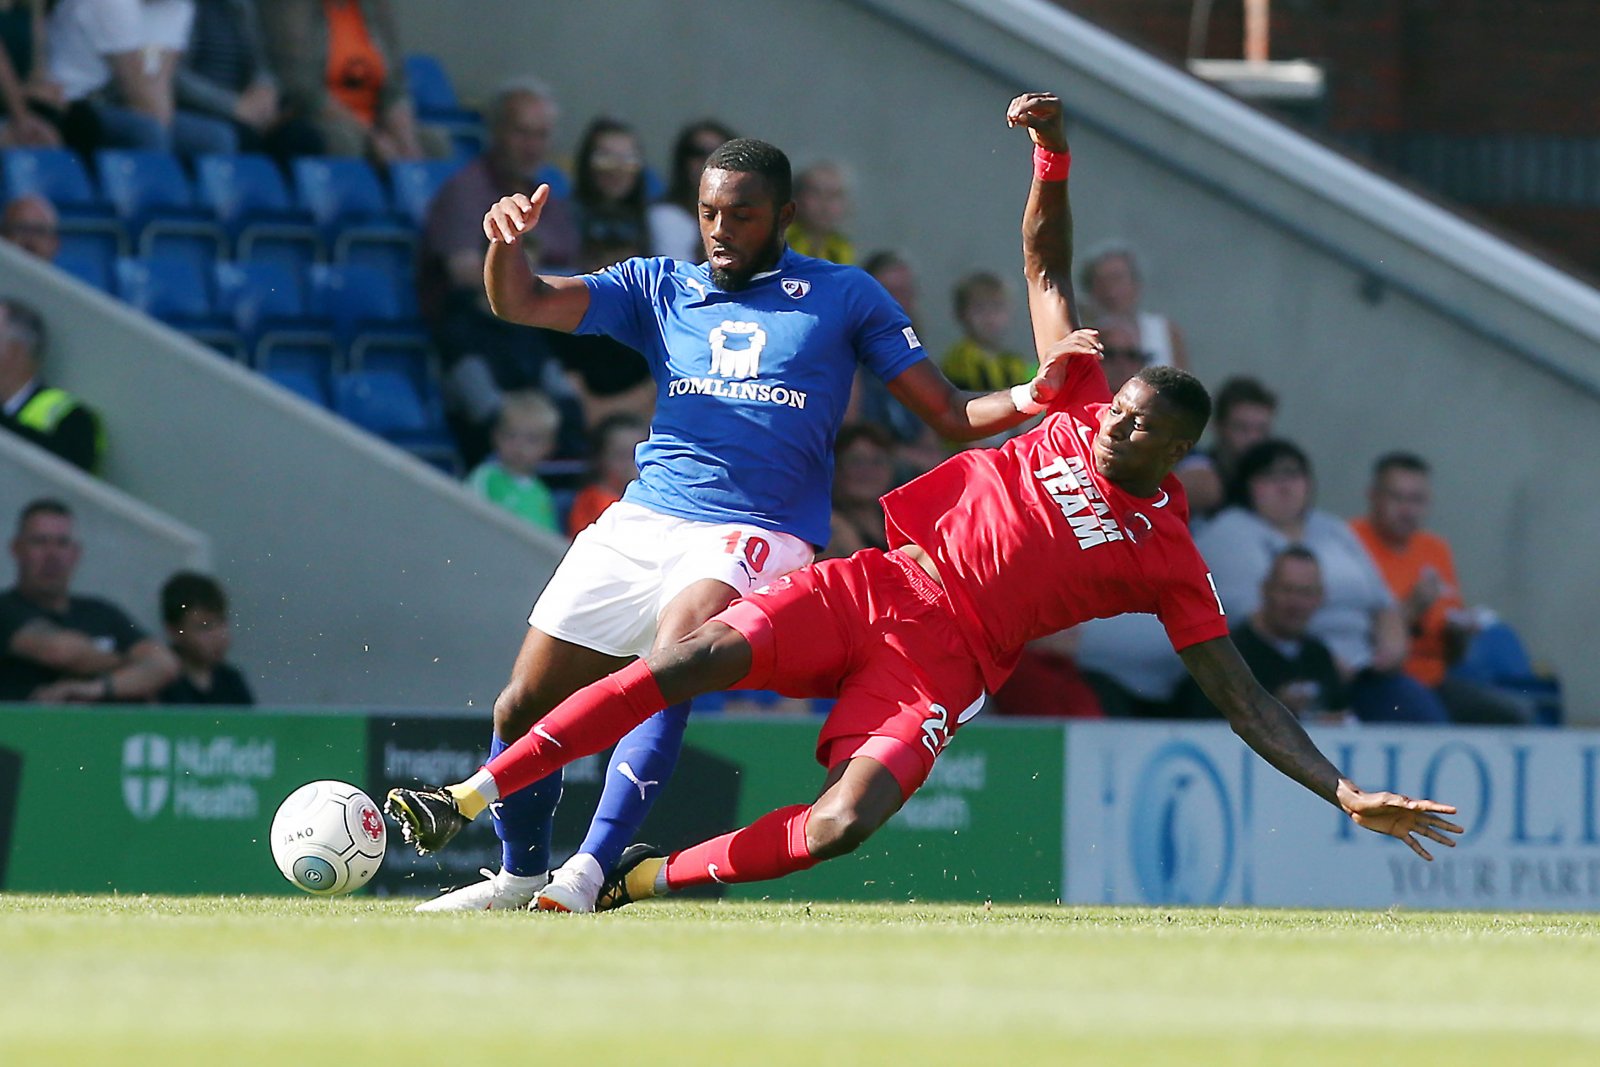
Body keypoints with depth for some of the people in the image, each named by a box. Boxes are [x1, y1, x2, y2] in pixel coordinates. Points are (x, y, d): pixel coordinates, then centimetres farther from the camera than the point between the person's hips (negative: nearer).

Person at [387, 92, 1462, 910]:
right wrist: (1053, 157, 5)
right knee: (692, 657, -22)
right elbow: (1048, 270, 18)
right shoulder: (1080, 408, 12)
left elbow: (1244, 698, 2)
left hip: (944, 659, -3)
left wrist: (1346, 792, -9)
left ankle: (639, 880, -14)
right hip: (873, 585, 3)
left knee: (844, 826, -30)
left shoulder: (1171, 562, 3)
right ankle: (470, 801, -20)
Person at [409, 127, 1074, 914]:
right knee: (525, 707, 1)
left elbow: (951, 415, 8)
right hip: (642, 518, 4)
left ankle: (591, 870, -31)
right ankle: (519, 873, 27)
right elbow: (520, 303, 7)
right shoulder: (660, 289, 16)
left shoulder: (843, 297, 10)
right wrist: (507, 241, -15)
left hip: (758, 533, -4)